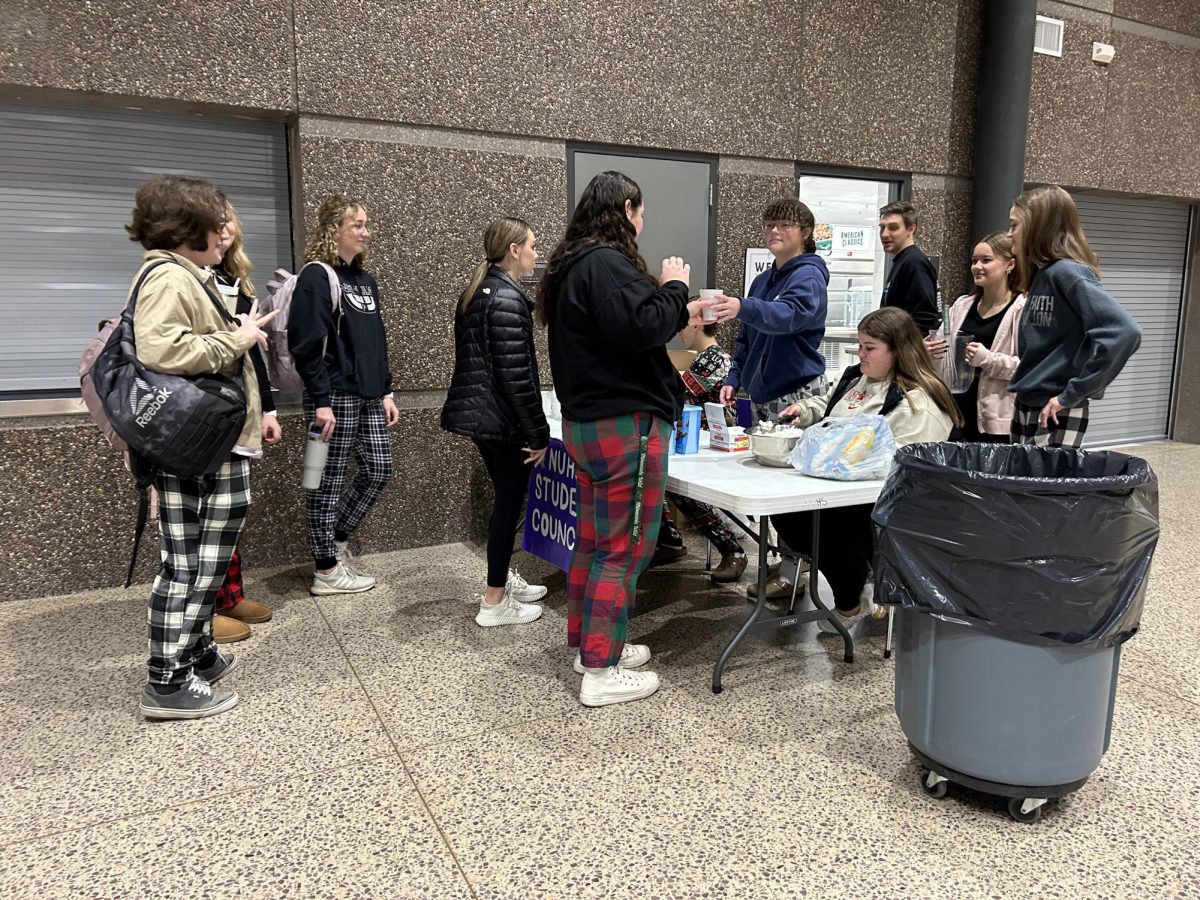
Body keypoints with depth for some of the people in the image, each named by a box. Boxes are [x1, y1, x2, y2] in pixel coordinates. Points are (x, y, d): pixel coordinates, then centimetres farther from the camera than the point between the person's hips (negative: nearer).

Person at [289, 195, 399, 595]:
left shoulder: (366, 280, 16)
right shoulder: (316, 277, -10)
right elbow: (306, 344, -16)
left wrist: (386, 392, 15)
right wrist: (320, 401, -20)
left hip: (368, 397, 8)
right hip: (335, 398, -8)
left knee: (378, 470, 10)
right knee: (330, 481, 0)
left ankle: (337, 540, 28)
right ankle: (326, 570, 11)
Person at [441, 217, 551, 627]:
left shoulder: (475, 293, 13)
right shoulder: (508, 299, -18)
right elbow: (516, 375, -23)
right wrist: (538, 433, -18)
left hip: (478, 411, 10)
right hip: (502, 417, -10)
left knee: (506, 496, 20)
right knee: (510, 502, 1)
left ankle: (502, 578, 33)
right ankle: (494, 602, 10)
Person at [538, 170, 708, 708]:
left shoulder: (574, 265, 16)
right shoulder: (607, 262, -16)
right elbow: (641, 328, -26)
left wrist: (679, 313, 20)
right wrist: (675, 288, -9)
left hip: (587, 421, 10)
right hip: (625, 423, -10)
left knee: (595, 537, 18)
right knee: (625, 546, -3)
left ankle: (588, 641, 31)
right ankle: (601, 672, 4)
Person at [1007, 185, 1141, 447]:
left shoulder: (1066, 273, -16)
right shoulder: (1042, 275, 10)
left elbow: (1124, 332, -27)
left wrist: (1072, 394, -22)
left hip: (1056, 415, -8)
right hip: (1026, 409, 8)